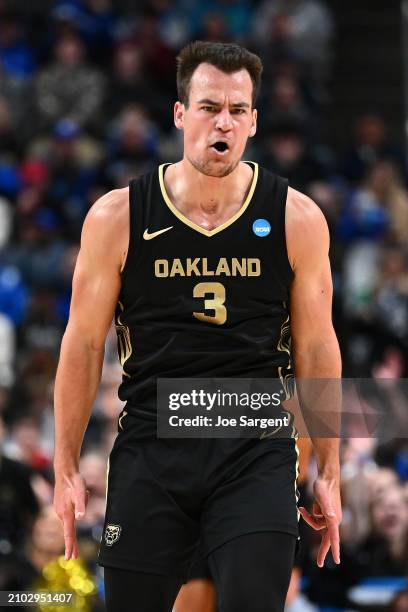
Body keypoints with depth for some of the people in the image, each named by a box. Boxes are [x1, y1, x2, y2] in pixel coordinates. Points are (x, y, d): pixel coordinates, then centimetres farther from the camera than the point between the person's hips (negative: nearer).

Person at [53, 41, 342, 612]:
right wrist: (66, 468, 4)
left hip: (255, 453, 0)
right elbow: (84, 343, 6)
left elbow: (316, 348, 8)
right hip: (150, 448, 1)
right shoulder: (117, 217, 0)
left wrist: (328, 473, 8)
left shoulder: (297, 218, 1)